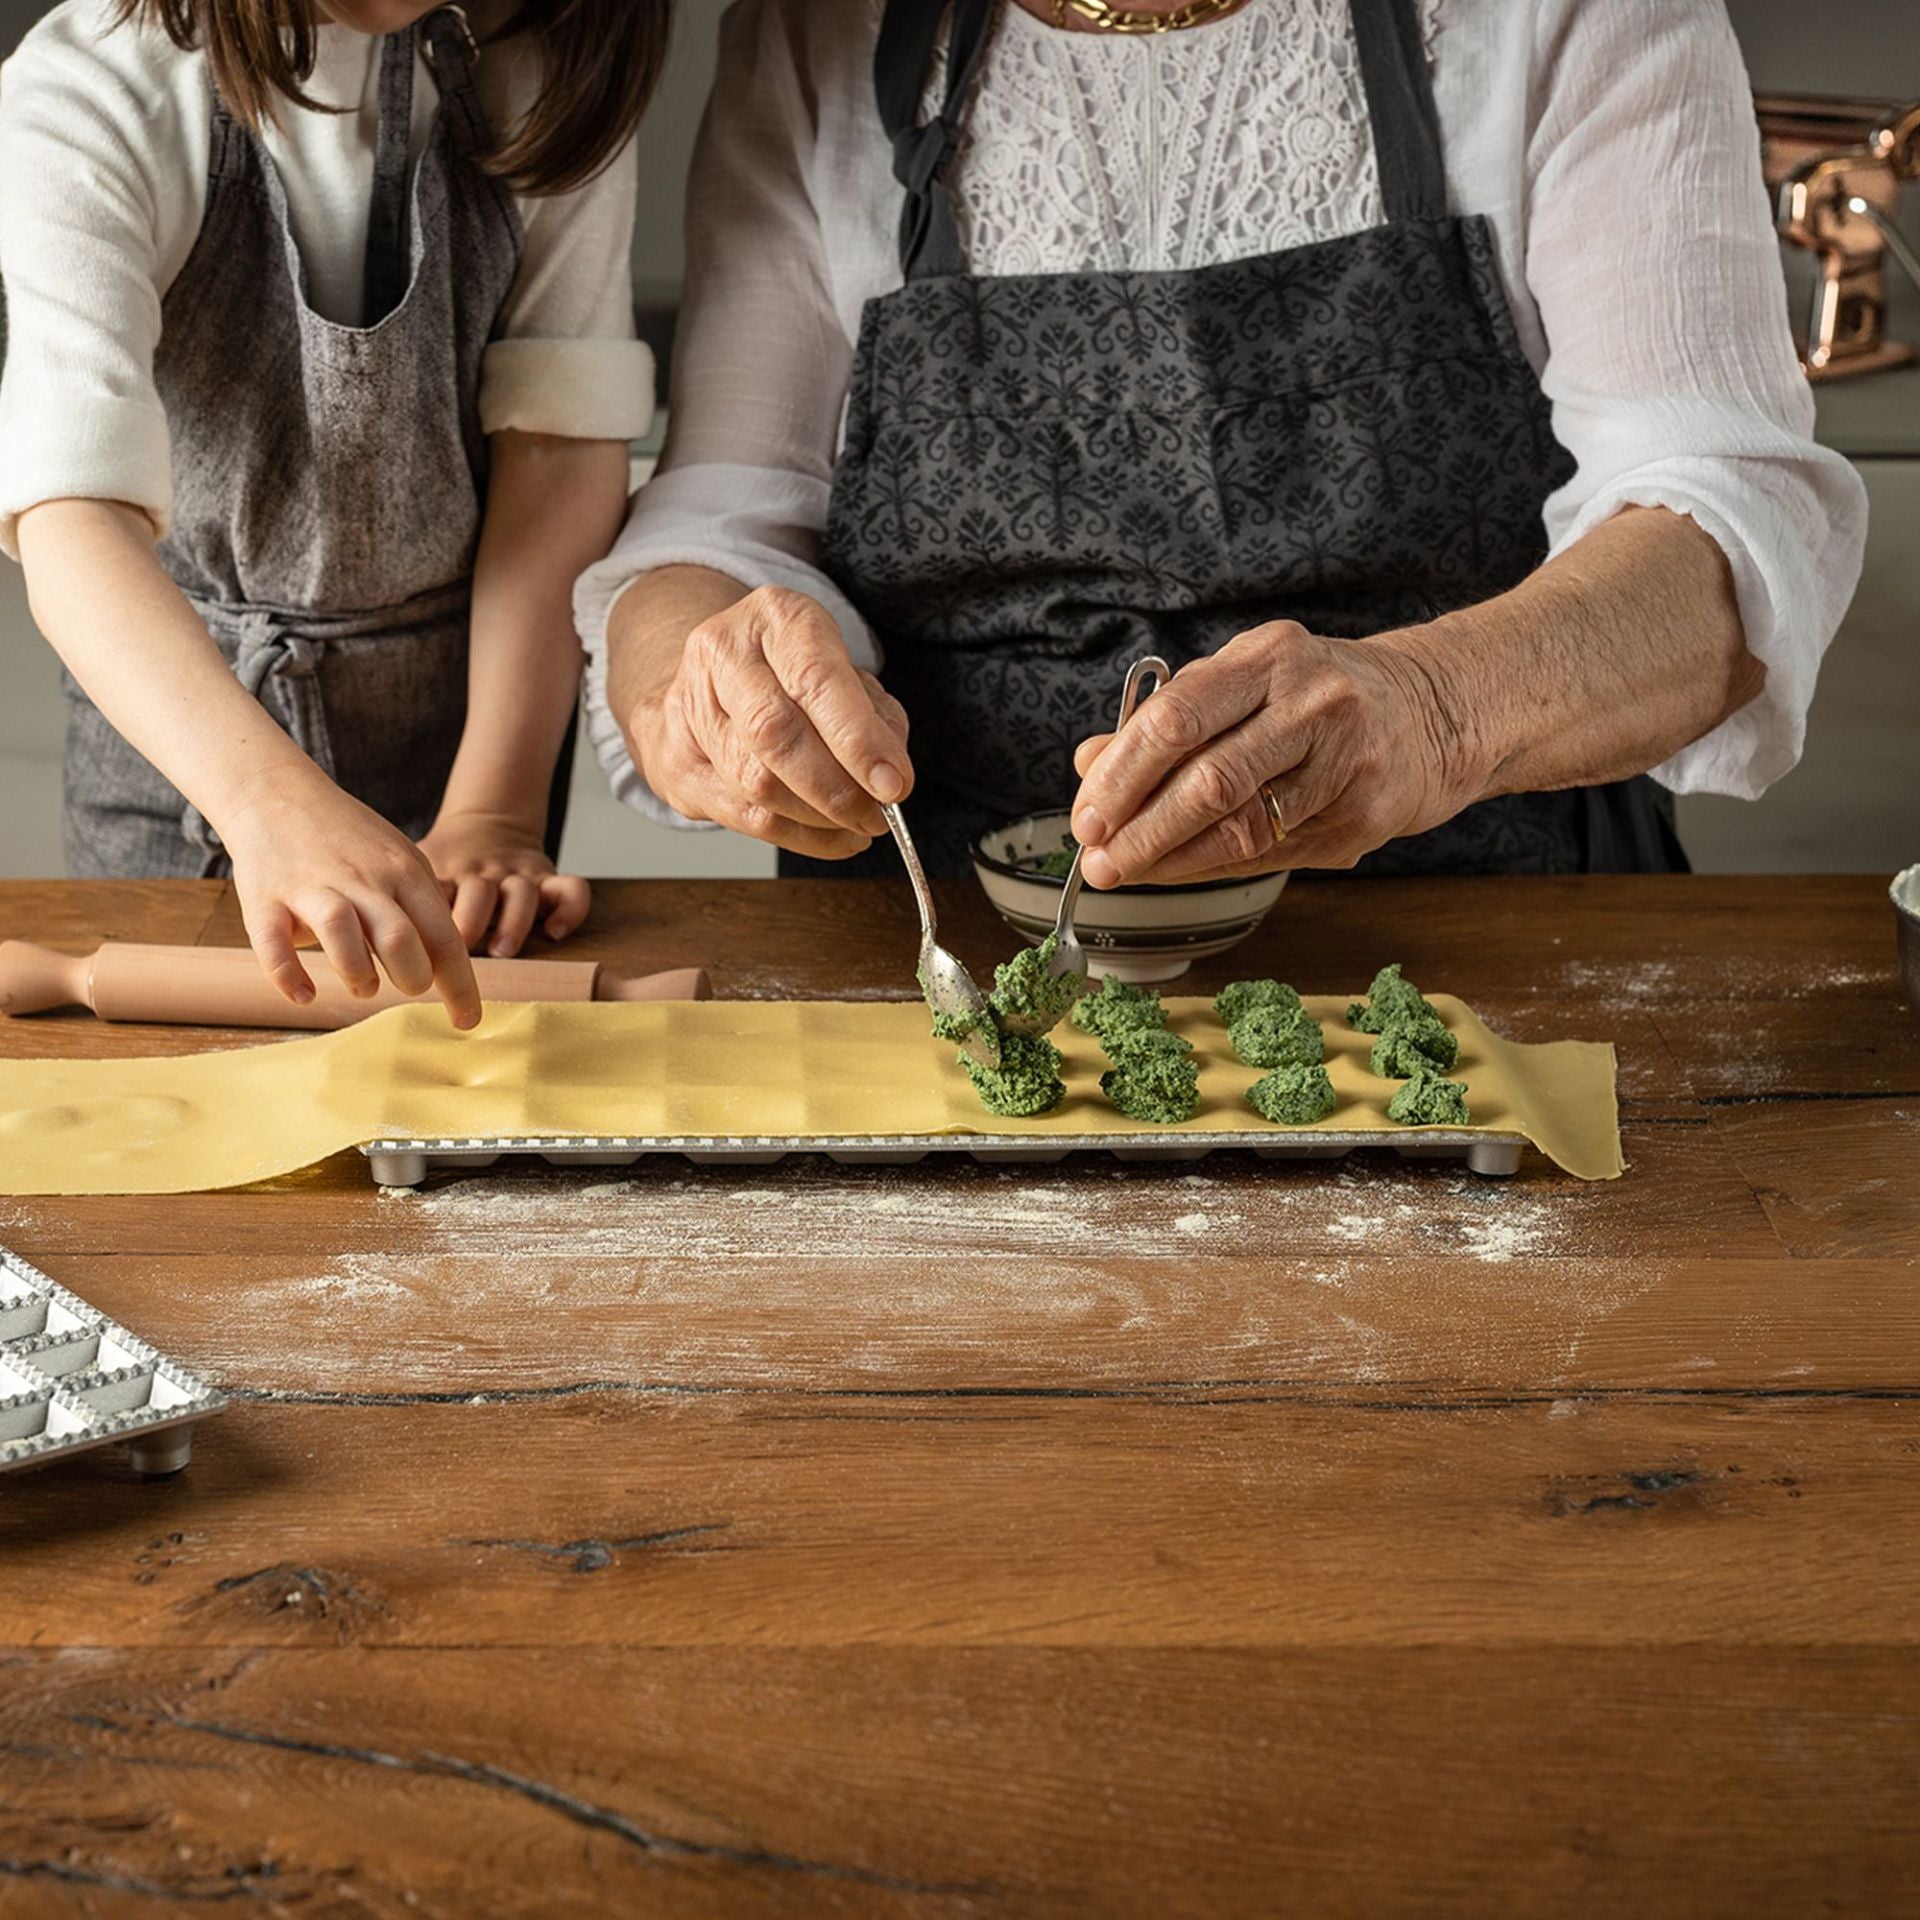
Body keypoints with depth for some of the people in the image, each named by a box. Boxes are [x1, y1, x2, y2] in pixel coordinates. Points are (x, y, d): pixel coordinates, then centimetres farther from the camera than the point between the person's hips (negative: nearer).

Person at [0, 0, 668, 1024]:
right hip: (168, 710, -2)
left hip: (480, 690, 2)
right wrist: (270, 796, -53)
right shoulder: (86, 97, -25)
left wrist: (496, 812, -23)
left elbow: (563, 441, -15)